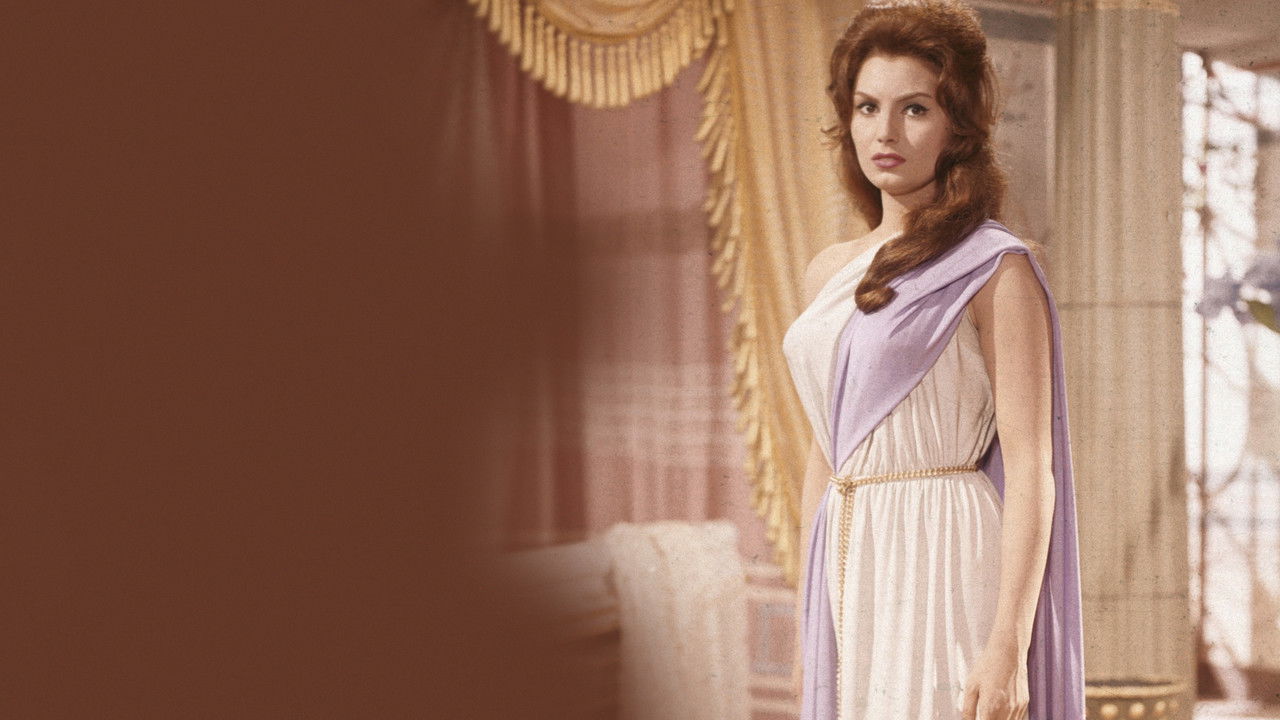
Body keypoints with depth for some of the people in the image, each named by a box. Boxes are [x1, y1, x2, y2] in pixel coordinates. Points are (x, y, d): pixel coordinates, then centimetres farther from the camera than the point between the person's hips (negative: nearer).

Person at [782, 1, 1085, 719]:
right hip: (851, 579, 6)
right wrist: (808, 627, 16)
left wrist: (1008, 645, -19)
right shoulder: (830, 272, 13)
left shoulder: (996, 269, -6)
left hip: (946, 572, -6)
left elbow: (1031, 470, -12)